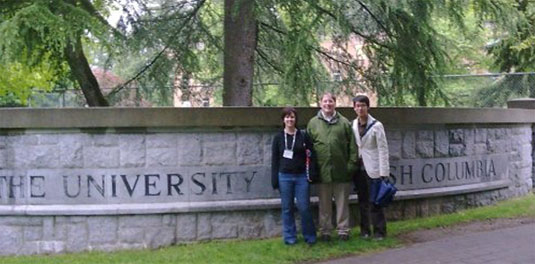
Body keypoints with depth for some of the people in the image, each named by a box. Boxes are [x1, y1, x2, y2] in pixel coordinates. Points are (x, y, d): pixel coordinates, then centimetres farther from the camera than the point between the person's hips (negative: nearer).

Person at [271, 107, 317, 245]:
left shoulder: (303, 136, 2)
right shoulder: (278, 137, 5)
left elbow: (310, 156, 1)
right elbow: (274, 159, 6)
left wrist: (311, 174, -7)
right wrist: (274, 179, 1)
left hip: (301, 176, -1)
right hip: (284, 177, 1)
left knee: (304, 207, -2)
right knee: (287, 208, 6)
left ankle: (310, 236, 11)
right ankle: (289, 237, 15)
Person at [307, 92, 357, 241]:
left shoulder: (344, 123, 6)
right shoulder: (313, 123, 7)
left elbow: (352, 145, 5)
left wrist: (352, 163, -3)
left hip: (341, 171, 0)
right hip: (322, 171, 1)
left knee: (342, 202, 6)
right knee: (324, 204, 7)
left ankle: (343, 230, 14)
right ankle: (325, 231, 16)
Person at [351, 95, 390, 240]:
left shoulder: (376, 126, -8)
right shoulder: (352, 125, 5)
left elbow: (383, 149, -9)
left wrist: (384, 172, -12)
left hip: (372, 169, -4)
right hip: (359, 167, 4)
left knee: (375, 202, -2)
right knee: (362, 201, 10)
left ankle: (379, 231, 6)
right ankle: (364, 230, 18)